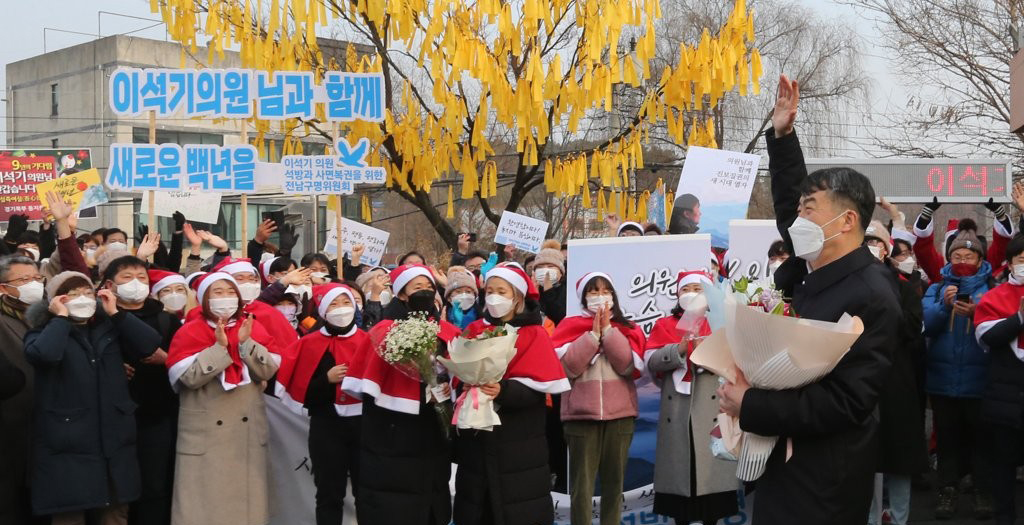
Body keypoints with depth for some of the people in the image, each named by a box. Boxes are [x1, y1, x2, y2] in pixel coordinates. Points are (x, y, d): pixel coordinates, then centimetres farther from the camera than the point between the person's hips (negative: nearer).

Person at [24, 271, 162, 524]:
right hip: (68, 445, -4)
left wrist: (115, 313, -3)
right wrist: (61, 318, -10)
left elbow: (150, 344, -3)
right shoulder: (43, 332, 1)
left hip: (114, 443, 4)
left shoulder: (108, 328, 13)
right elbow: (45, 353, -24)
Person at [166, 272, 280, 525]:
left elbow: (268, 371, -3)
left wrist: (246, 343, -16)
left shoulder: (253, 328, 7)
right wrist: (219, 346, -19)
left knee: (246, 495, 8)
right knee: (206, 499, -2)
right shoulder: (190, 332, -2)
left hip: (248, 430, 3)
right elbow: (189, 377, -15)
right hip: (206, 433, -3)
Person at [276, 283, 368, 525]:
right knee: (329, 496, 5)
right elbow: (301, 392, -3)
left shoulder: (367, 340, 4)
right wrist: (327, 379, -16)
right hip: (327, 428, -1)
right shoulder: (310, 344, 1)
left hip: (364, 424, 1)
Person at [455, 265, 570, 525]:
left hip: (518, 443, -3)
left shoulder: (534, 335, -1)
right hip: (477, 438, 3)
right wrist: (465, 388, -16)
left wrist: (503, 391, -28)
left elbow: (538, 388, -11)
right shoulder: (474, 331, 10)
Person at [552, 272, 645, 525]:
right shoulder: (570, 326, 5)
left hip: (619, 413, 2)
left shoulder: (626, 328, 10)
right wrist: (594, 333, -10)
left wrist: (608, 329, -8)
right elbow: (569, 366, -10)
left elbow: (629, 365, -7)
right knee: (582, 484, -2)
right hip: (582, 413, -2)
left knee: (614, 481, 8)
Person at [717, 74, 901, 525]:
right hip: (785, 458, 8)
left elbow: (845, 403, -26)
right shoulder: (811, 267, 3)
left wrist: (749, 406, -25)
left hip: (823, 478, -8)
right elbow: (790, 200, 21)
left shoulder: (870, 298, -21)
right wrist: (782, 135, 16)